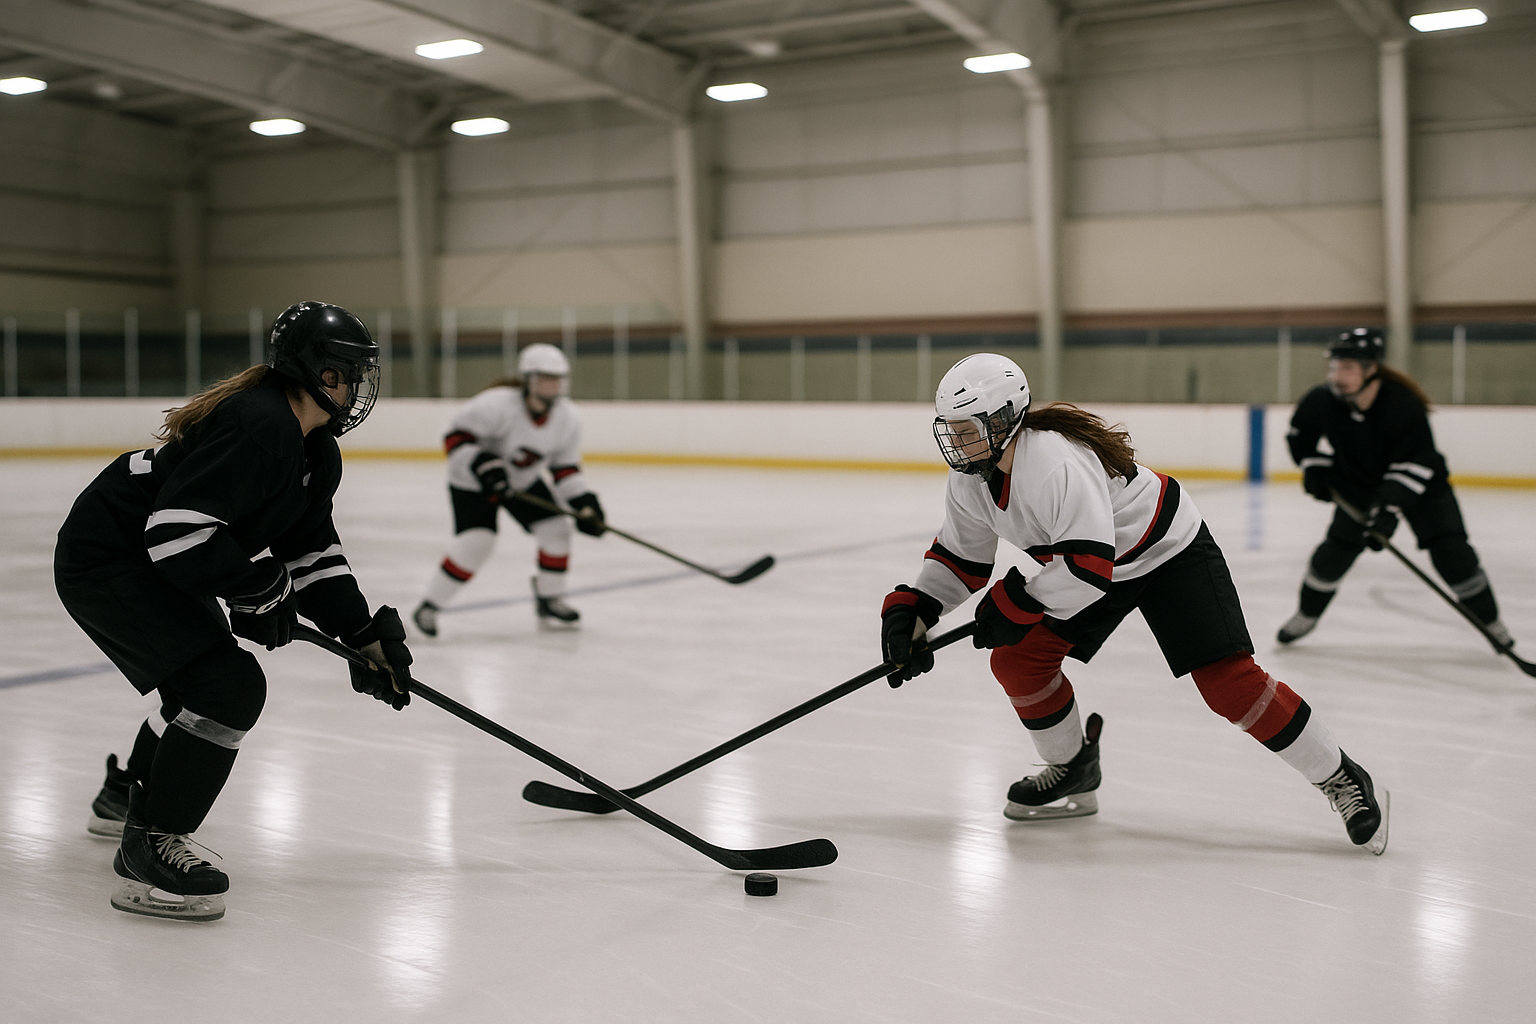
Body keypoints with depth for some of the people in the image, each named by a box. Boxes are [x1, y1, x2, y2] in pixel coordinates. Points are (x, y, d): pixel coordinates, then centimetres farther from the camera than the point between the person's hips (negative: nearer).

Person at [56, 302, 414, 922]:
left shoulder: (317, 452, 6)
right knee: (229, 687, -20)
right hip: (105, 561, -11)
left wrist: (365, 637, 3)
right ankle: (148, 851, -13)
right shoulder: (258, 425, -27)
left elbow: (313, 550, 10)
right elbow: (178, 530, -33)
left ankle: (125, 796, 51)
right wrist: (263, 589, -22)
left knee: (205, 680, 27)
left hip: (153, 564, 11)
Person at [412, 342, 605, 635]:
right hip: (473, 482, -6)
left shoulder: (568, 419, -13)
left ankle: (550, 600, 17)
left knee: (556, 528, -4)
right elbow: (455, 437, -26)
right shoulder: (496, 405, -31)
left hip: (523, 480, 6)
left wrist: (584, 502, -14)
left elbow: (565, 468, -3)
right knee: (476, 542, -20)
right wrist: (482, 465, -39)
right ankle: (428, 607, -5)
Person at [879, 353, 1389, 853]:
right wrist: (908, 611, -11)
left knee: (1227, 680, -17)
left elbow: (1089, 567, -41)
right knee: (1017, 659, -4)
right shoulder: (970, 479, -9)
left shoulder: (1059, 462, -37)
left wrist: (1014, 603, -33)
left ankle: (1340, 779, 1)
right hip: (1091, 562, 8)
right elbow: (958, 558, 2)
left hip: (1169, 549, -8)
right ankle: (1074, 775, 19)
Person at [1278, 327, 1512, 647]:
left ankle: (1490, 620, 7)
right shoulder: (1322, 401, -22)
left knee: (1450, 552, -10)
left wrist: (1389, 507, -38)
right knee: (1337, 547, -3)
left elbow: (1414, 464, -31)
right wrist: (1314, 467, -7)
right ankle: (1307, 615, 16)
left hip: (1421, 482, -3)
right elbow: (1300, 433, 1)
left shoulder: (1404, 404, -33)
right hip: (1359, 483, 3)